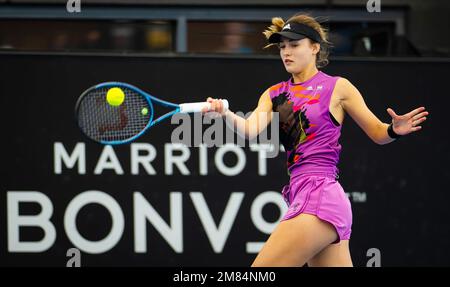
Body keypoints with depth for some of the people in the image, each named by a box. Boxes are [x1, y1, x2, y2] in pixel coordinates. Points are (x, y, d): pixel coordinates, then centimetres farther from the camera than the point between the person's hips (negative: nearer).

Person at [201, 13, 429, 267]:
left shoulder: (337, 87, 1)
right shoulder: (275, 95, 15)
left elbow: (377, 132, 6)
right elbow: (251, 129, -3)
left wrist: (395, 129, -16)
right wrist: (226, 114, -23)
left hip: (320, 196, -6)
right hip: (301, 196, 7)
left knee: (257, 280, -12)